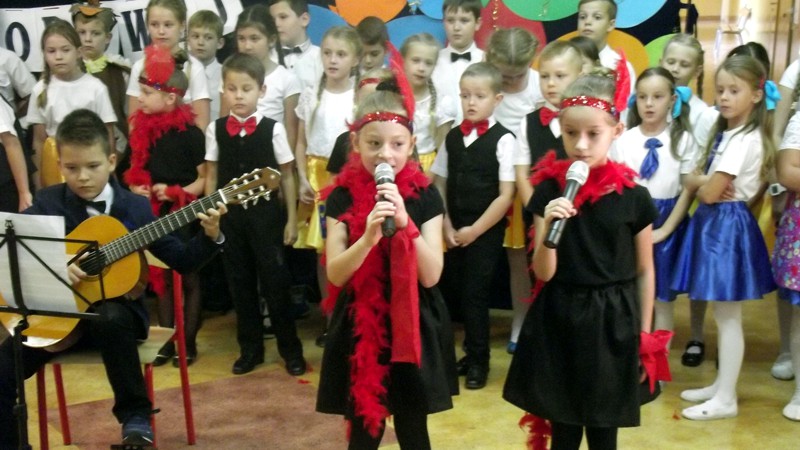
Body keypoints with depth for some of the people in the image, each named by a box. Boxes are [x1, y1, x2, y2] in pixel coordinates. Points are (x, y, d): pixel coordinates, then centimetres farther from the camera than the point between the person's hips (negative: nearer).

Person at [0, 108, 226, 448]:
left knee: (111, 318, -38)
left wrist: (210, 237, -17)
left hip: (115, 308, -1)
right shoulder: (47, 203, 0)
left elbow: (181, 261, 0)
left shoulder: (135, 207, -1)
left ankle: (136, 418, -19)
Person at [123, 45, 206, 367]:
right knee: (161, 279, 13)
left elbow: (206, 177, -9)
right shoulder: (143, 129, 4)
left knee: (188, 279, 7)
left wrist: (175, 193, -19)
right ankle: (166, 341, 22)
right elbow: (136, 171, 15)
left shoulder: (189, 133, -12)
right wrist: (137, 189, -4)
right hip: (153, 216, 5)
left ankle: (188, 342, 17)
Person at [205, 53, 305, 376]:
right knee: (240, 284, 11)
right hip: (229, 215, 3)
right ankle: (250, 348, 24)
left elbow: (287, 177, -1)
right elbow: (212, 175, 7)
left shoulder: (273, 129, -6)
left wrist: (291, 219, -2)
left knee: (275, 282, 3)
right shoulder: (216, 129, 1)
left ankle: (290, 349, 17)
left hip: (266, 213, -3)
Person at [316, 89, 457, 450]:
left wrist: (406, 223, -24)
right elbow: (335, 274, -11)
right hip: (360, 328, 0)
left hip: (413, 326, 0)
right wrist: (368, 236, -28)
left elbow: (430, 276, -11)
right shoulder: (342, 197, -5)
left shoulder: (425, 197, -5)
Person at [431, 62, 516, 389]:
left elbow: (506, 195, -13)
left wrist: (475, 230, -12)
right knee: (460, 292, 9)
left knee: (476, 293, -2)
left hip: (487, 232, -5)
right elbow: (439, 185, 9)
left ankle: (478, 360, 14)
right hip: (455, 232, 5)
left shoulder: (503, 140, -10)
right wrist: (447, 226, -2)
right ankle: (471, 353, 25)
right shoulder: (452, 138, 6)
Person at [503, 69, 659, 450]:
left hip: (611, 322, -1)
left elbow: (644, 270, 3)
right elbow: (544, 272, -7)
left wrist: (643, 334, 6)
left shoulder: (633, 197, -7)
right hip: (559, 319, 1)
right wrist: (550, 227, -25)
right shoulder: (550, 190, -6)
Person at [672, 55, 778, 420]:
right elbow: (691, 181, 10)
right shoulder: (726, 133, 12)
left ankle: (726, 400, 6)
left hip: (727, 226, -10)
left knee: (727, 317, -2)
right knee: (723, 315, 16)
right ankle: (721, 385, 26)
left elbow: (710, 194, -21)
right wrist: (706, 180, -11)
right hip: (714, 224, 10)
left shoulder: (744, 139, -19)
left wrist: (703, 184, 1)